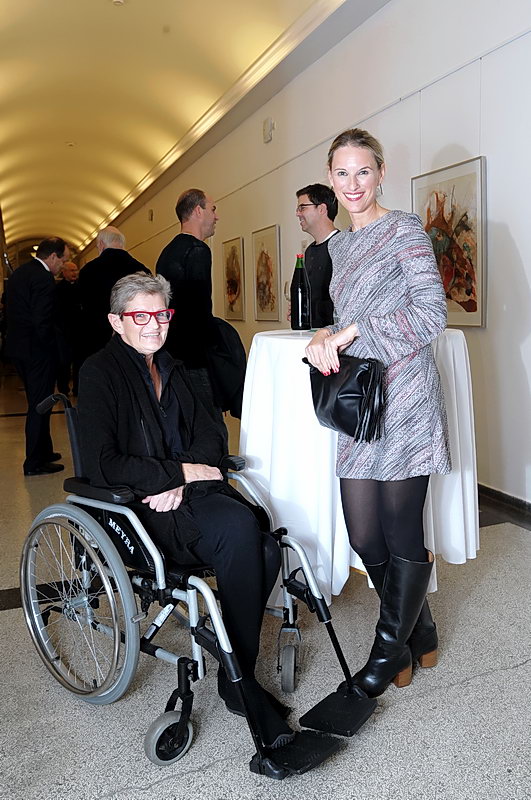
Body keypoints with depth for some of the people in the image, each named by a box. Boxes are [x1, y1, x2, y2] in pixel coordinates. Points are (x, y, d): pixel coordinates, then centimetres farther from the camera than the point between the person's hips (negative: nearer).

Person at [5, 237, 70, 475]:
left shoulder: (18, 273, 12)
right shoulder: (43, 279, -18)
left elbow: (10, 309, 15)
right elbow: (43, 322, -24)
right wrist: (55, 346, -10)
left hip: (18, 347, 10)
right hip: (38, 350, -10)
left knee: (36, 403, 20)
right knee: (39, 406, 0)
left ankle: (42, 451, 32)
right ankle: (35, 463, 8)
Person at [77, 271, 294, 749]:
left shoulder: (171, 370, 18)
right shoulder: (100, 373, -3)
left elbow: (210, 438, 12)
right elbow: (102, 466, -14)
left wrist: (177, 484, -8)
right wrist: (181, 471, -11)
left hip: (191, 490, 6)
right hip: (135, 506, -6)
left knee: (265, 550, -23)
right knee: (238, 527, -31)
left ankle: (236, 668, -5)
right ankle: (239, 682, -15)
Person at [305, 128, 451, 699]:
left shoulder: (405, 230, -3)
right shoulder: (338, 246, 18)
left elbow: (431, 314, -13)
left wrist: (352, 332, -14)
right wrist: (325, 338, 2)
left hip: (403, 399, -7)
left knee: (402, 533, 4)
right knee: (364, 536, 8)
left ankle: (393, 649, 27)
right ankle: (419, 633, 33)